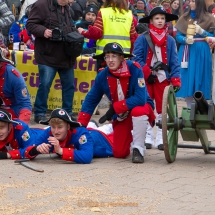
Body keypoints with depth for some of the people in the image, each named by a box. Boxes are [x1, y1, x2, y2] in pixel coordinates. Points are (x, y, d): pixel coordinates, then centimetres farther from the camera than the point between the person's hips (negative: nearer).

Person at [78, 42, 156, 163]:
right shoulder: (102, 76, -11)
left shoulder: (134, 69, -25)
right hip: (121, 116, 4)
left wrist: (115, 108, -30)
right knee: (120, 153, -3)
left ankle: (138, 150, -21)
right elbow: (91, 100, -2)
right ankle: (130, 139, 35)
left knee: (138, 111, -40)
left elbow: (140, 99, -33)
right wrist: (80, 125, -9)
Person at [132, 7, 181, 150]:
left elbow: (174, 61, 1)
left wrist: (176, 79, -9)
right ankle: (147, 138, 11)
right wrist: (147, 72, -16)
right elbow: (137, 58, -7)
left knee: (162, 109, 5)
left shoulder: (170, 40, 3)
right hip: (146, 78, -2)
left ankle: (161, 139, 11)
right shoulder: (142, 39, -4)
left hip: (163, 78, 2)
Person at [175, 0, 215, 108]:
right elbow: (178, 36, 6)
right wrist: (185, 40, -15)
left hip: (201, 53, -2)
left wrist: (202, 32, -15)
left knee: (200, 80, -1)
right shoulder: (184, 17, 8)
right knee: (188, 80, 2)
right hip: (187, 53, 2)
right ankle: (189, 109, 9)